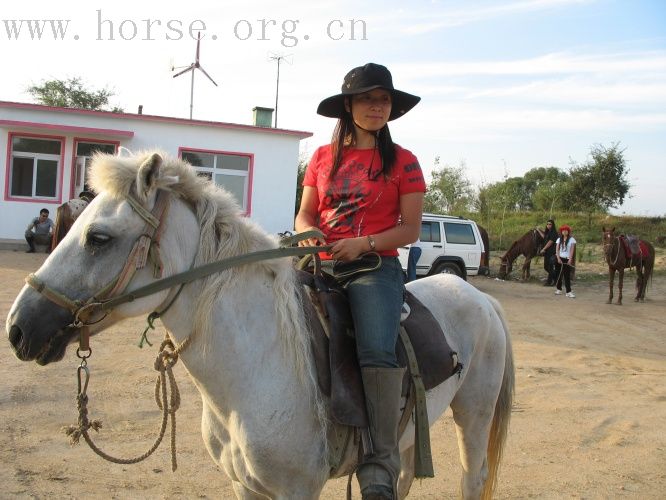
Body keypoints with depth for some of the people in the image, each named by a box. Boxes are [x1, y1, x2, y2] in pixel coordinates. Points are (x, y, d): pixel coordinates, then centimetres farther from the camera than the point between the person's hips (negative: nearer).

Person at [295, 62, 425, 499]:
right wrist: (309, 233, -8)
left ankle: (382, 464, -22)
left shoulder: (402, 161, 7)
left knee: (377, 351, -29)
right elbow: (304, 214, 16)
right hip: (321, 264, 4)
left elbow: (410, 229, 2)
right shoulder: (323, 157, 16)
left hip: (375, 267, -4)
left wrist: (363, 244, -14)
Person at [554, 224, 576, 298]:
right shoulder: (559, 239, 9)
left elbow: (572, 250, -5)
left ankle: (569, 291, -8)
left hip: (567, 259, -3)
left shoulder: (571, 239, 0)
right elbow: (557, 249, 3)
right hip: (560, 258, 3)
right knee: (559, 274, 6)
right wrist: (558, 258, -10)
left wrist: (570, 259, -14)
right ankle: (559, 289, 16)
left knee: (567, 275, -7)